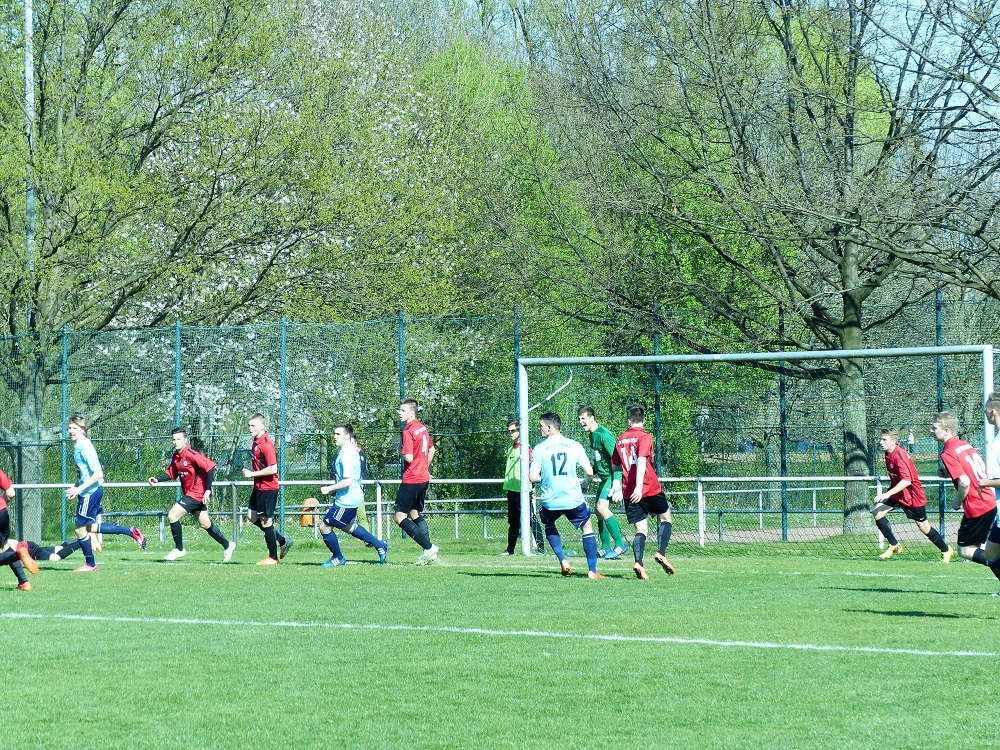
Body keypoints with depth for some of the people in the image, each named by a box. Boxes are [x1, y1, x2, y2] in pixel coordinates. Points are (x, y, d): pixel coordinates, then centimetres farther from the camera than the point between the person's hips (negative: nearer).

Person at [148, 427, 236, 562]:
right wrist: (157, 480, -3)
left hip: (197, 493, -9)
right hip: (189, 493, 9)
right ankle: (227, 545, 32)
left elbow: (210, 467, -23)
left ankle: (179, 549, 0)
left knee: (172, 515, -13)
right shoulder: (175, 456, 6)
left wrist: (208, 490, -24)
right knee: (205, 524, 17)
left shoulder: (191, 454, -20)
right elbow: (171, 474, 15)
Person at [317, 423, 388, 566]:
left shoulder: (346, 455, -22)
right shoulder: (351, 451, 10)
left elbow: (347, 481, -30)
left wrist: (329, 489, -21)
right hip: (351, 497, 11)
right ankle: (380, 546, 35)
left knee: (325, 527, -2)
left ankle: (338, 558, 14)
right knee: (348, 527, 28)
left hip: (346, 501, -11)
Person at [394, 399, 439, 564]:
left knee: (399, 517, -6)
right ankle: (429, 551, 13)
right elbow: (431, 450, 23)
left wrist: (400, 451, -3)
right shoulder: (422, 428, 11)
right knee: (414, 514, 19)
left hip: (411, 480, -9)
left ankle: (428, 547, -12)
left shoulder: (408, 432, -16)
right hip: (423, 478, 9)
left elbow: (409, 457, -23)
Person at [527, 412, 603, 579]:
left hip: (550, 501, 0)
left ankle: (563, 560, 14)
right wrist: (586, 485, 17)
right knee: (588, 528, 18)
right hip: (573, 499, 0)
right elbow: (589, 471, -4)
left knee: (549, 525, 30)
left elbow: (532, 477, -8)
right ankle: (592, 570, 9)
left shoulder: (539, 448, -5)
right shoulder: (574, 445, -1)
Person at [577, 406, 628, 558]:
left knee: (602, 507, -21)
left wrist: (616, 483, -29)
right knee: (598, 509, 11)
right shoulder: (592, 434, 13)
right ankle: (606, 548, 19)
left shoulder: (603, 434, -18)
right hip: (604, 477, 10)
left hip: (613, 476, -10)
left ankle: (620, 545, -19)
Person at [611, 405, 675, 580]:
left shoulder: (620, 440, 10)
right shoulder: (644, 437, -6)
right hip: (650, 489, -4)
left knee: (641, 529, 3)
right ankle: (661, 552, -4)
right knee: (666, 518, 16)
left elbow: (615, 465, 20)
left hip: (629, 493, 4)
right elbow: (642, 461, -18)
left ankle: (638, 563, -19)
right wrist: (639, 486, -26)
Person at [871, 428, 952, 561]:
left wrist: (887, 494, -43)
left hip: (913, 496, -8)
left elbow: (906, 480, -37)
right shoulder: (888, 454, -1)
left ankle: (946, 550, 27)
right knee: (877, 512, -11)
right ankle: (894, 545, 0)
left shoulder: (900, 456, -27)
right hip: (897, 493, 8)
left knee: (924, 527, 5)